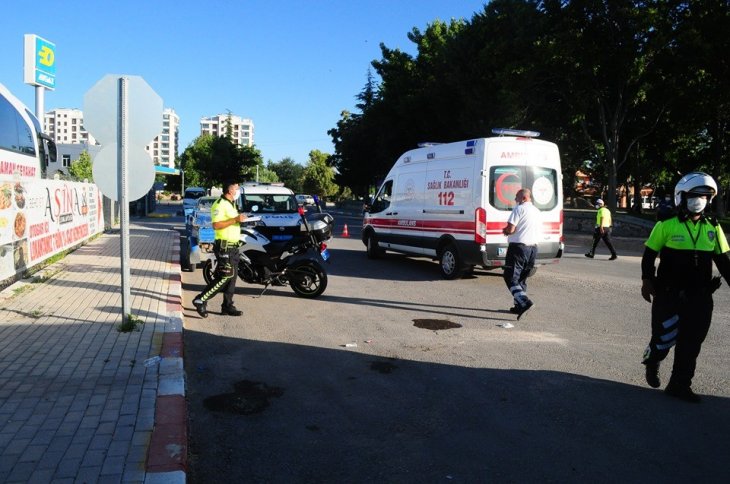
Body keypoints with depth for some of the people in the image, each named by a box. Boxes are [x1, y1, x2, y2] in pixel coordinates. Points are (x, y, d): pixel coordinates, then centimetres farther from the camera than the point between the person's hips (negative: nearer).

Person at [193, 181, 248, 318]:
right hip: (224, 247, -10)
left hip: (233, 247, 10)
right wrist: (235, 219, -24)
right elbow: (216, 225, -23)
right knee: (225, 277, -13)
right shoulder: (219, 204, -13)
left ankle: (228, 306, 15)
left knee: (231, 278, 9)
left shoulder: (231, 204, 19)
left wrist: (240, 219, 12)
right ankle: (200, 300, -6)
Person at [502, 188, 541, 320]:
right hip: (533, 248, 8)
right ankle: (519, 307, 18)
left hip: (518, 247, -8)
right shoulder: (537, 211, 17)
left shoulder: (519, 209, -10)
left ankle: (525, 302, -23)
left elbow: (510, 229, -17)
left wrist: (504, 231, 7)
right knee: (522, 278, 17)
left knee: (510, 277, -6)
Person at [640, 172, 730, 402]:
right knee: (665, 337, -4)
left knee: (691, 343, 6)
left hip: (700, 297, 4)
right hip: (669, 295, -4)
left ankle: (680, 385, 19)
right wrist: (647, 280, -8)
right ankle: (651, 361, 29)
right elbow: (649, 254, -1)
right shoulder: (667, 225, -5)